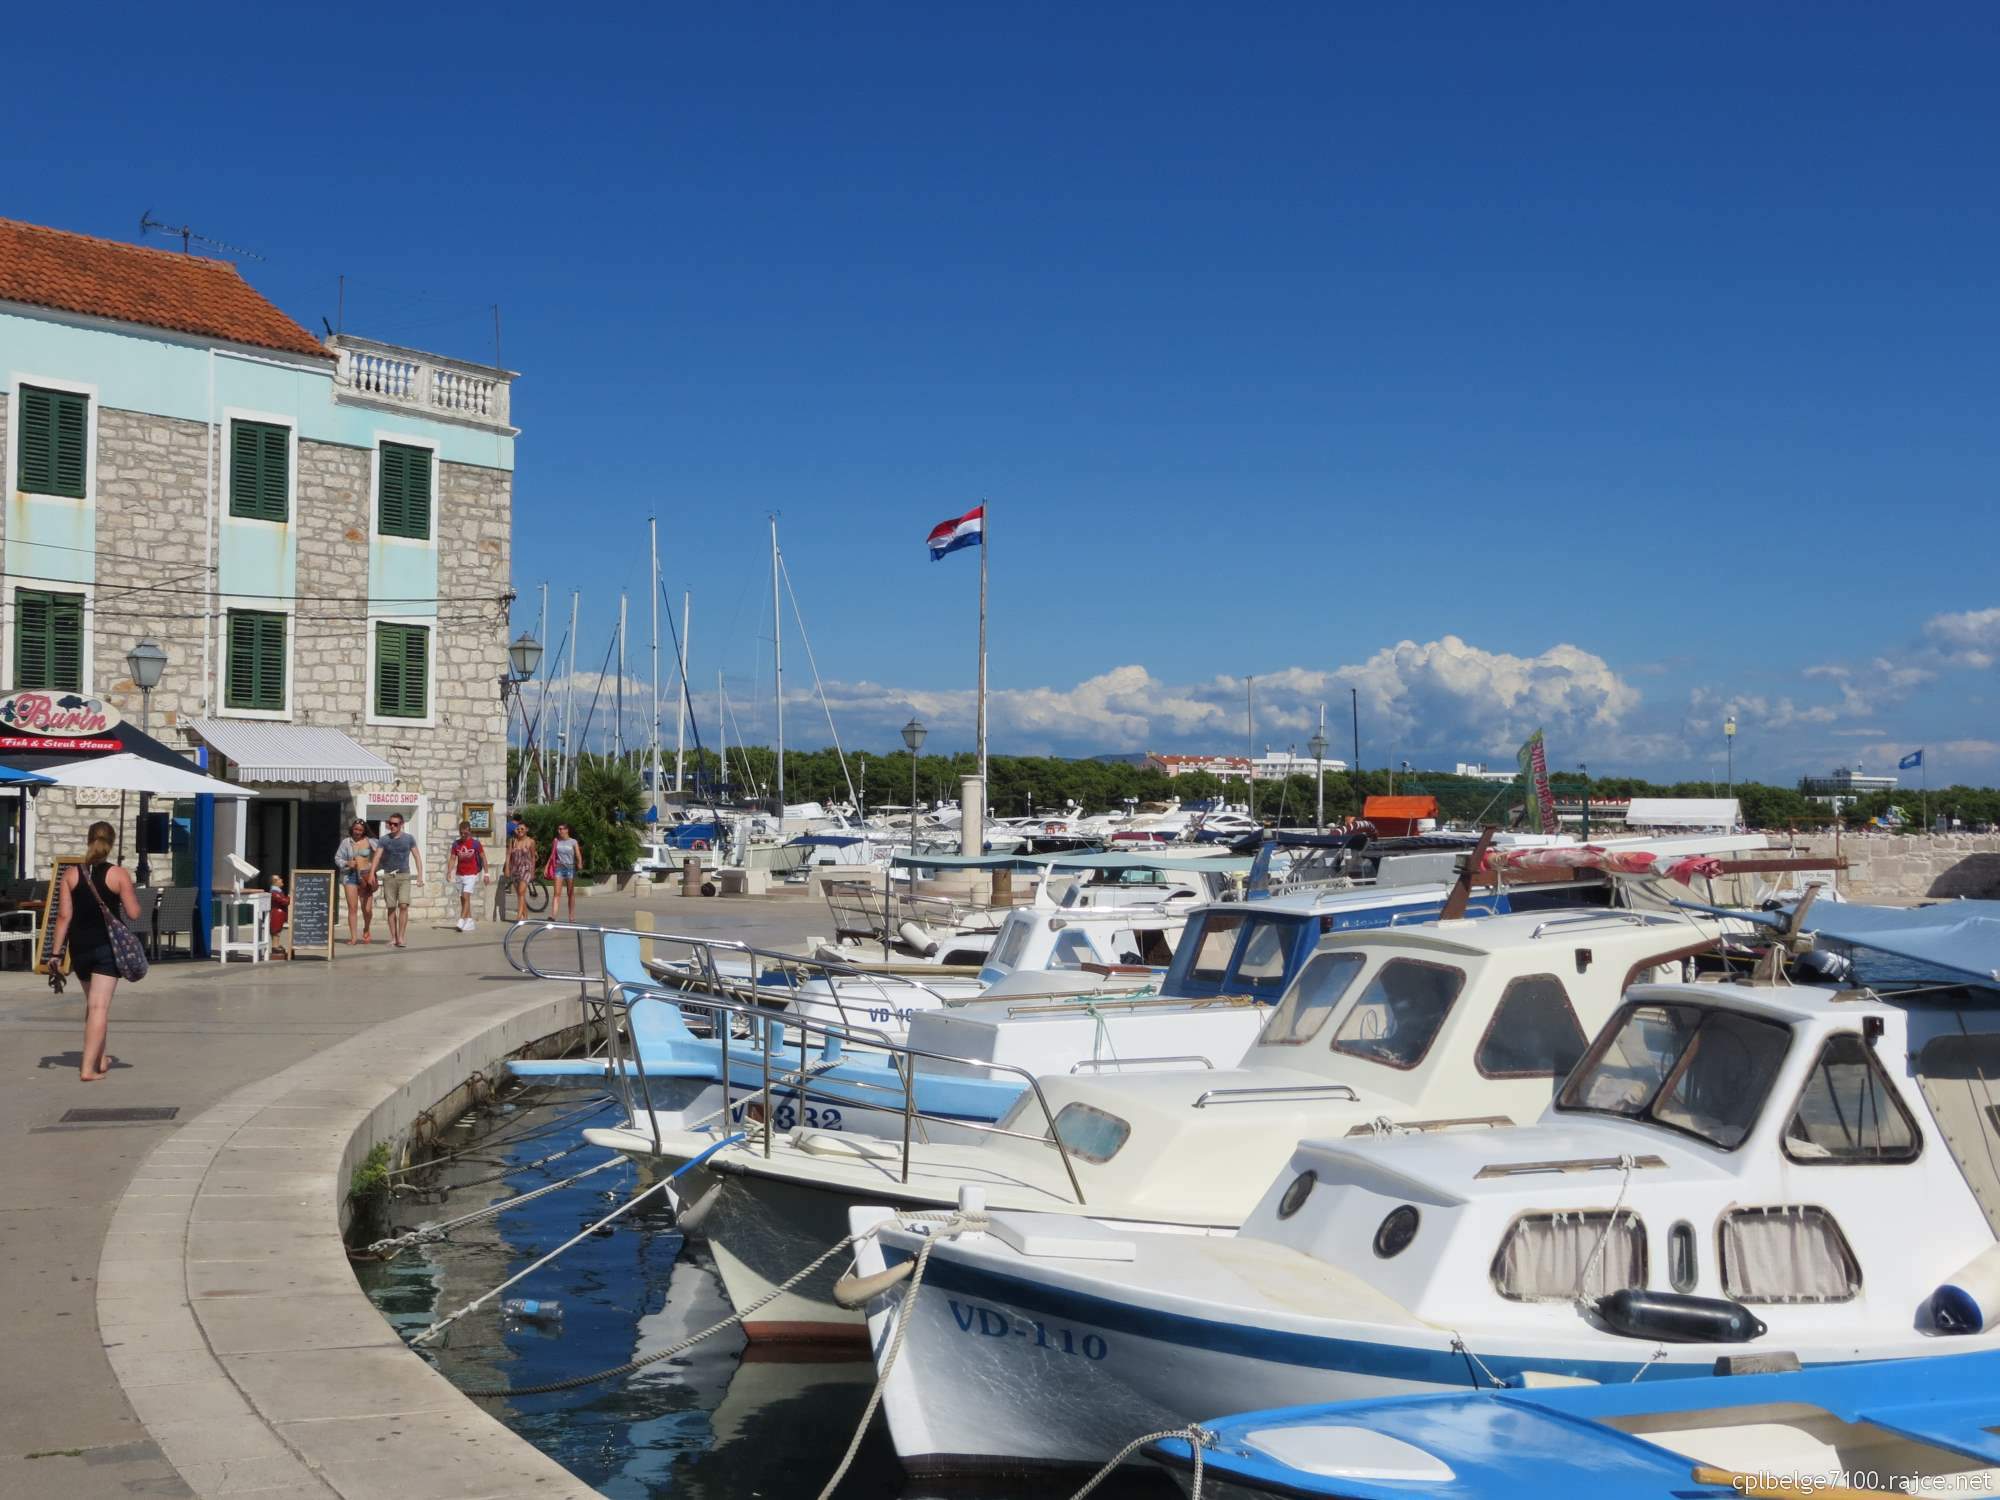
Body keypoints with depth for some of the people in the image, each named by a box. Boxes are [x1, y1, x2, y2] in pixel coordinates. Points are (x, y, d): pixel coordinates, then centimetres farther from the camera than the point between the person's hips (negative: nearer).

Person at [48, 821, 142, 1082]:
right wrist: (133, 893, 13)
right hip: (106, 945, -4)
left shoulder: (71, 874, 1)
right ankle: (89, 1067, -12)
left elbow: (64, 915, -2)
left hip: (79, 947, 4)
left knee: (92, 1002, 21)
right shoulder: (118, 874, -7)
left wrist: (56, 952, 0)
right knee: (100, 1006, -5)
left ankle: (100, 1058, 34)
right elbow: (133, 914, -7)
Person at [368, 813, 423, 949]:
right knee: (391, 907, 3)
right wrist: (371, 874, -15)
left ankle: (401, 937, -11)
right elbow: (377, 857, -2)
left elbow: (417, 857, 5)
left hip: (404, 876, -1)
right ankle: (393, 938, 8)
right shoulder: (384, 840, 5)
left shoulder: (409, 838, 5)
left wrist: (420, 874, -6)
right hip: (388, 876, 1)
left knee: (403, 905, -13)